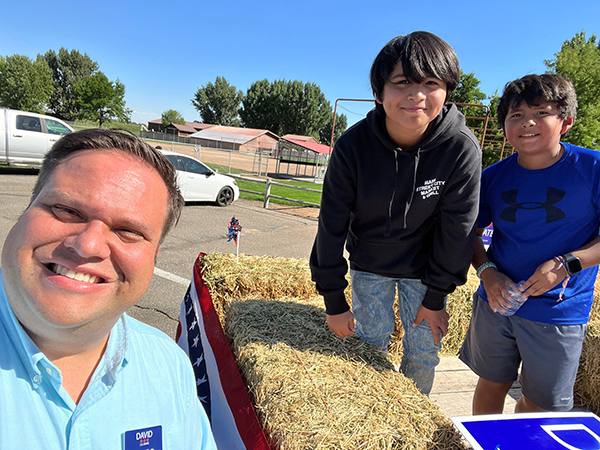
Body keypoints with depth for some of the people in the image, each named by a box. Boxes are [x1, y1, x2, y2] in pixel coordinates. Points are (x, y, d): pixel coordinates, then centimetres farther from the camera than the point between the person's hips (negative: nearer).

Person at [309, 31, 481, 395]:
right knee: (371, 342, 8)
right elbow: (332, 226, -16)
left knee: (424, 352, 10)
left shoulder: (462, 149, -23)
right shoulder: (353, 146, -23)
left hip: (425, 266, 1)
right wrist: (334, 301, -11)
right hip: (369, 263, 0)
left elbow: (457, 229, -13)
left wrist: (435, 298, -6)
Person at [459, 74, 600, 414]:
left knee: (540, 404, 15)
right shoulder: (493, 177, -2)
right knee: (491, 384, 19)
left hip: (559, 313, -2)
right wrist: (487, 271, -9)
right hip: (497, 301, 2)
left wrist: (567, 264, -21)